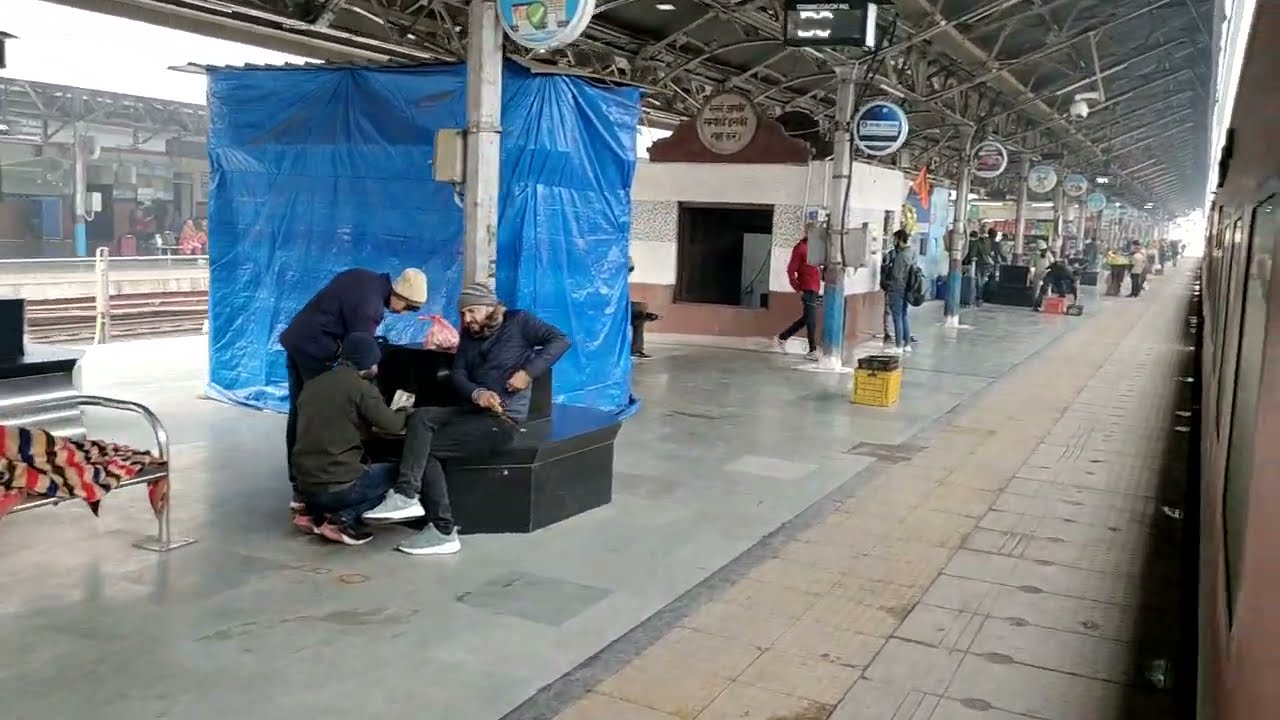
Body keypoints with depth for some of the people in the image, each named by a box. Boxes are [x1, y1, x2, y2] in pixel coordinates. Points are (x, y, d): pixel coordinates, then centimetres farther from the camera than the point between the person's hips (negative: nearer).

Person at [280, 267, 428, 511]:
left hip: (296, 339, 10)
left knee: (299, 414, 11)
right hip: (315, 348, -10)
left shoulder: (367, 278, 8)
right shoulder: (368, 306, -21)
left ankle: (299, 486, 18)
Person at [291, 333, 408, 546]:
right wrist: (407, 414, 18)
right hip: (337, 485, -8)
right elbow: (392, 424, -4)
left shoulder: (312, 385, 12)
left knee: (364, 467, 33)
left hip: (305, 484, 8)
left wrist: (368, 427, 30)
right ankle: (343, 519, -4)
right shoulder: (361, 387, -10)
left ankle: (312, 512, 13)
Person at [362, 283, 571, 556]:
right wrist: (476, 393, -15)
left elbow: (559, 340, -7)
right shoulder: (470, 334, 19)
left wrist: (528, 372, -17)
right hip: (474, 411, 7)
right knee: (420, 418, -20)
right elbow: (458, 374, 7)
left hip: (503, 420, -7)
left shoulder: (518, 321, 2)